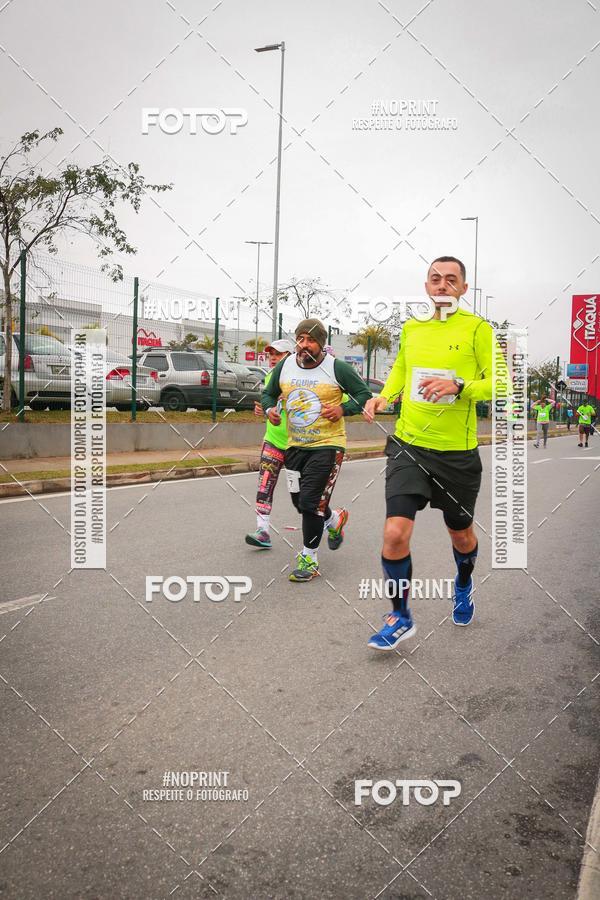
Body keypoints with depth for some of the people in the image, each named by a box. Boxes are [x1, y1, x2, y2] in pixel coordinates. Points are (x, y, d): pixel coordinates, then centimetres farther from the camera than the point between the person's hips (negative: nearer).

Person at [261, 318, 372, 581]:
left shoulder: (337, 368, -11)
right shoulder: (284, 367, 1)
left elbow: (364, 395, -2)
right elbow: (268, 393, 17)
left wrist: (343, 409, -19)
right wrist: (269, 409, -5)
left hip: (328, 444, -6)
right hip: (295, 445, 6)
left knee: (310, 503, -12)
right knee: (299, 501, 13)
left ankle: (309, 558, 6)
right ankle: (334, 518, 45)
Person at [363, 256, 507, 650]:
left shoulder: (478, 329, -6)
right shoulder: (411, 328, 7)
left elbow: (499, 382, -10)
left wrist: (459, 386, -27)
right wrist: (384, 395, 7)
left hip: (458, 452, -2)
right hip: (409, 445, 2)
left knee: (460, 533, 18)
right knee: (395, 533, -12)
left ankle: (464, 585, 52)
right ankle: (401, 618, 9)